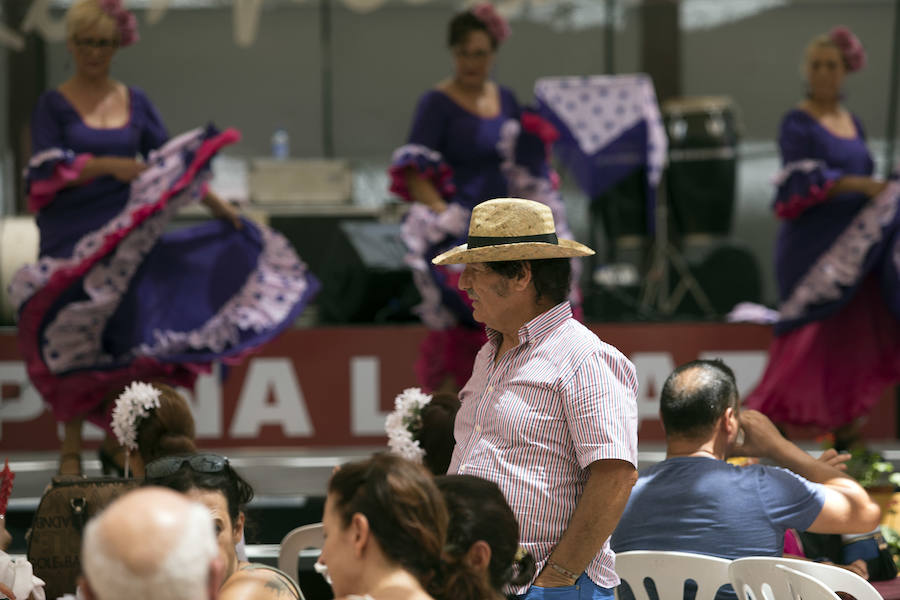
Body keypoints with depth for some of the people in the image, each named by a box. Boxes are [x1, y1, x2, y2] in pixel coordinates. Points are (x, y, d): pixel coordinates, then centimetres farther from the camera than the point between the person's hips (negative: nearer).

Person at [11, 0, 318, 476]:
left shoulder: (135, 103, 10)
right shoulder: (54, 106, 1)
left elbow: (177, 165, 12)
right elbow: (47, 173, -9)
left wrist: (221, 208, 7)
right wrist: (106, 165, -20)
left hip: (126, 237, 3)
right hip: (71, 240, -3)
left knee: (124, 340, 1)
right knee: (73, 345, -5)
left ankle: (117, 445, 9)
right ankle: (71, 450, 1)